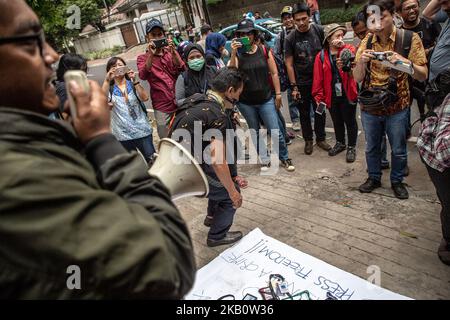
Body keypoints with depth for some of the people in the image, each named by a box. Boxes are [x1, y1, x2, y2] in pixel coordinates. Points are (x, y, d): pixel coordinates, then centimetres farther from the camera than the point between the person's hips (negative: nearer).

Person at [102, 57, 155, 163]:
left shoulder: (133, 84, 3)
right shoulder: (110, 89, 3)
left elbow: (145, 98, -16)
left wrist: (135, 80, -25)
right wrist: (107, 80, -27)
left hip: (142, 130, -1)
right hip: (123, 135, 1)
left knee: (151, 160, 4)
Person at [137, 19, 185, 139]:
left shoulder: (171, 53, 11)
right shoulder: (143, 58, 5)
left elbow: (181, 69, -7)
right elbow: (143, 76, -15)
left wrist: (173, 52, -22)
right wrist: (151, 55, -24)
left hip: (180, 103, 2)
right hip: (162, 108, -2)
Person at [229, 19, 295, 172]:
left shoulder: (264, 50, -2)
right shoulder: (238, 53, -3)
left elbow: (274, 73, 2)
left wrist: (278, 94, 1)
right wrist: (233, 53, -25)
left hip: (266, 99, -1)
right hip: (246, 103, 1)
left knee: (275, 131, -1)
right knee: (255, 131, 12)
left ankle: (285, 158, 20)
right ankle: (265, 160, 28)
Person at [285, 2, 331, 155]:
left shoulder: (319, 31, -4)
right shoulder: (290, 38, -7)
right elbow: (289, 64, -6)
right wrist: (293, 86, -8)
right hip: (301, 83, -1)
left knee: (320, 111, 11)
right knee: (304, 113, 11)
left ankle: (320, 139, 28)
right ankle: (308, 140, 26)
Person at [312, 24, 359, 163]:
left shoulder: (349, 49, -4)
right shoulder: (321, 56, 0)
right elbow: (318, 78, -1)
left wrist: (347, 65, -42)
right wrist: (318, 96, -6)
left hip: (348, 94, -2)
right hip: (331, 95, 2)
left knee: (350, 121, 8)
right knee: (337, 121, 19)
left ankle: (351, 147, 25)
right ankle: (340, 143, 40)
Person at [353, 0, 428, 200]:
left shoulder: (410, 39, -9)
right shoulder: (367, 42, -1)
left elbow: (423, 76, -10)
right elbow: (357, 78, -2)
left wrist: (405, 62, -29)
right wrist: (362, 61, -22)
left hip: (397, 108, -2)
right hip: (369, 107, 2)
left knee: (398, 149, 11)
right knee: (371, 147, 16)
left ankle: (397, 181, 33)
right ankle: (374, 178, 36)